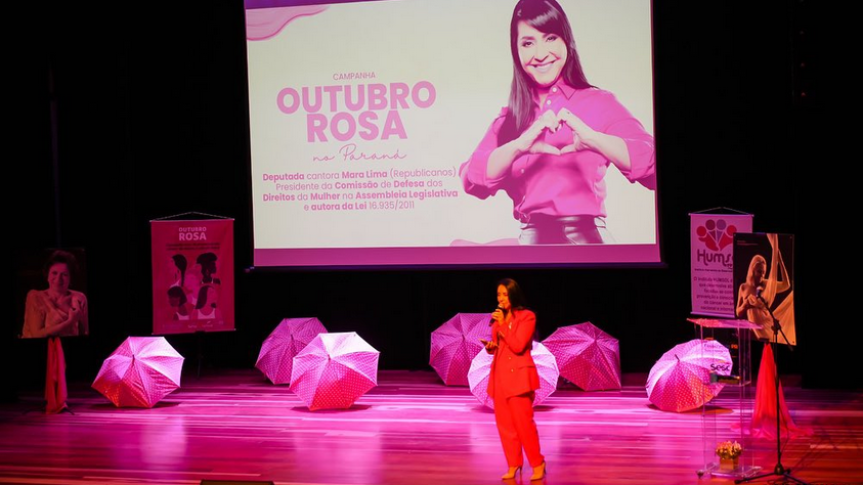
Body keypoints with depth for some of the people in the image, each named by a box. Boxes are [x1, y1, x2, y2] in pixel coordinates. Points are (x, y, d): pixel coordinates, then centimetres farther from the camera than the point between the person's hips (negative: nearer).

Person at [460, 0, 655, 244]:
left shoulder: (599, 103, 6)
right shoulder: (508, 119, 17)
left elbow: (650, 163, -10)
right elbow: (472, 181, 1)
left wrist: (591, 138, -24)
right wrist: (519, 146, -16)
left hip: (584, 236, -4)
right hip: (529, 239, 4)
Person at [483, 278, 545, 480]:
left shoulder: (527, 317, -6)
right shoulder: (498, 317, 13)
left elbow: (518, 346, -16)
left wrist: (503, 325, -18)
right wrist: (490, 346, 0)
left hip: (518, 374, -6)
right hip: (499, 374, 6)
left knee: (523, 421, -8)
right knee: (504, 423, 4)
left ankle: (537, 463, 5)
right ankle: (513, 464, 13)